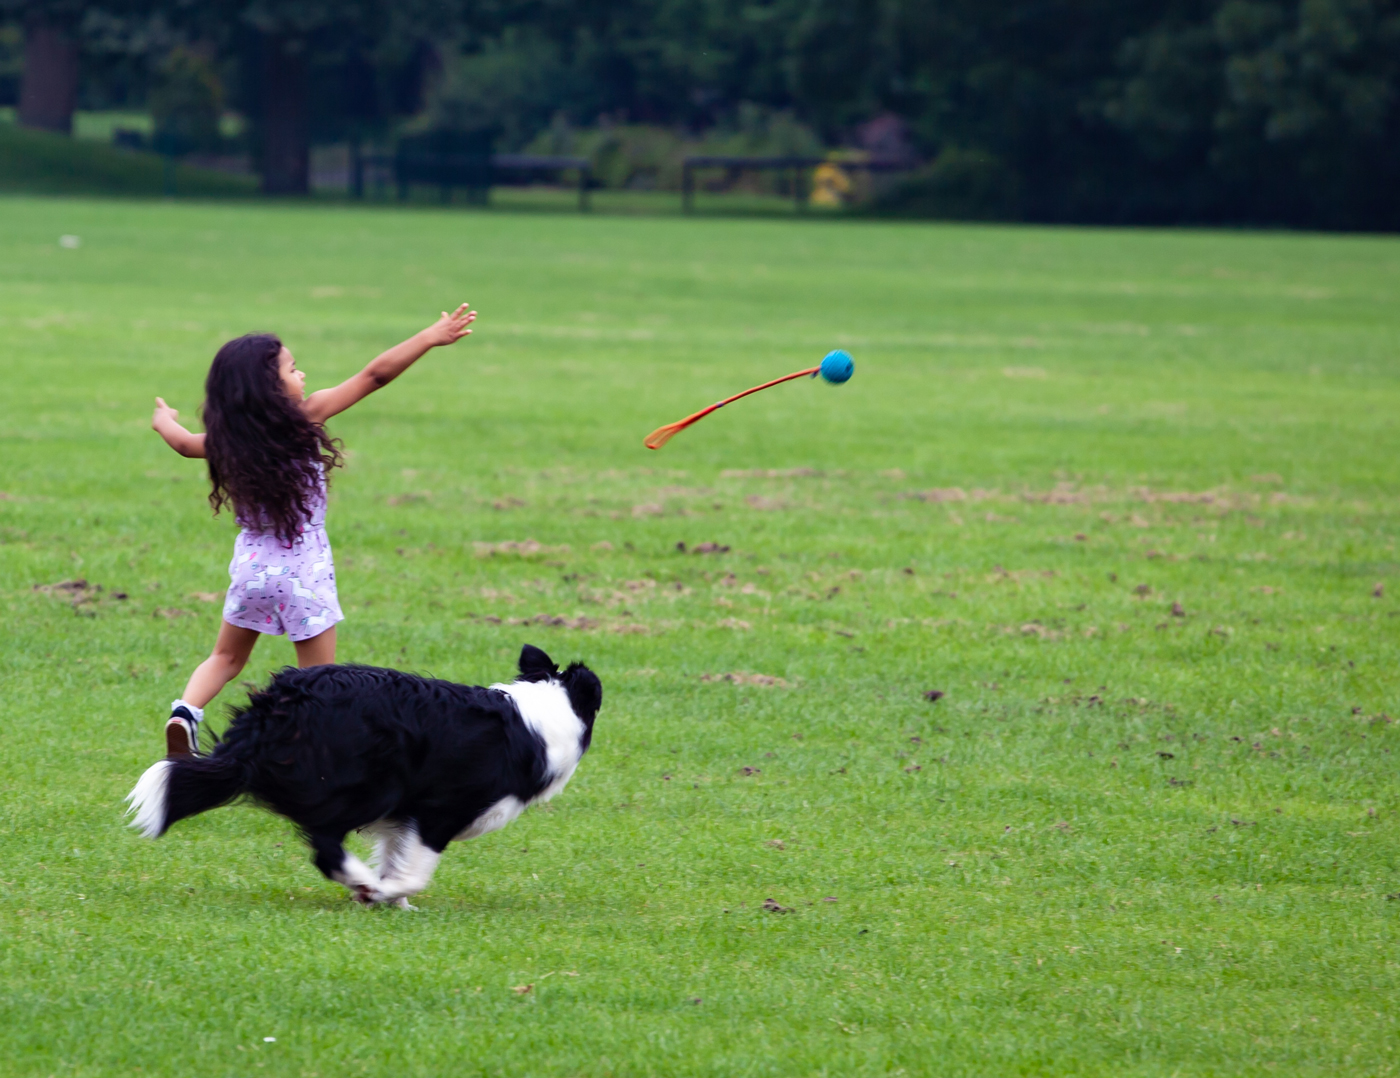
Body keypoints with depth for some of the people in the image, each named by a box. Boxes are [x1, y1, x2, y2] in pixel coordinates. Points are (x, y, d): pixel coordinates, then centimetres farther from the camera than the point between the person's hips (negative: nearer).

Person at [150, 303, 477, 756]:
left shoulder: (226, 441, -2)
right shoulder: (304, 418, -14)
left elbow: (186, 443, 20)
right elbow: (374, 376, -13)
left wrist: (165, 421, 43)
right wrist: (431, 337, -10)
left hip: (251, 563, 4)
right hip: (302, 567, -4)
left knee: (227, 657, 21)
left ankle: (186, 710, -3)